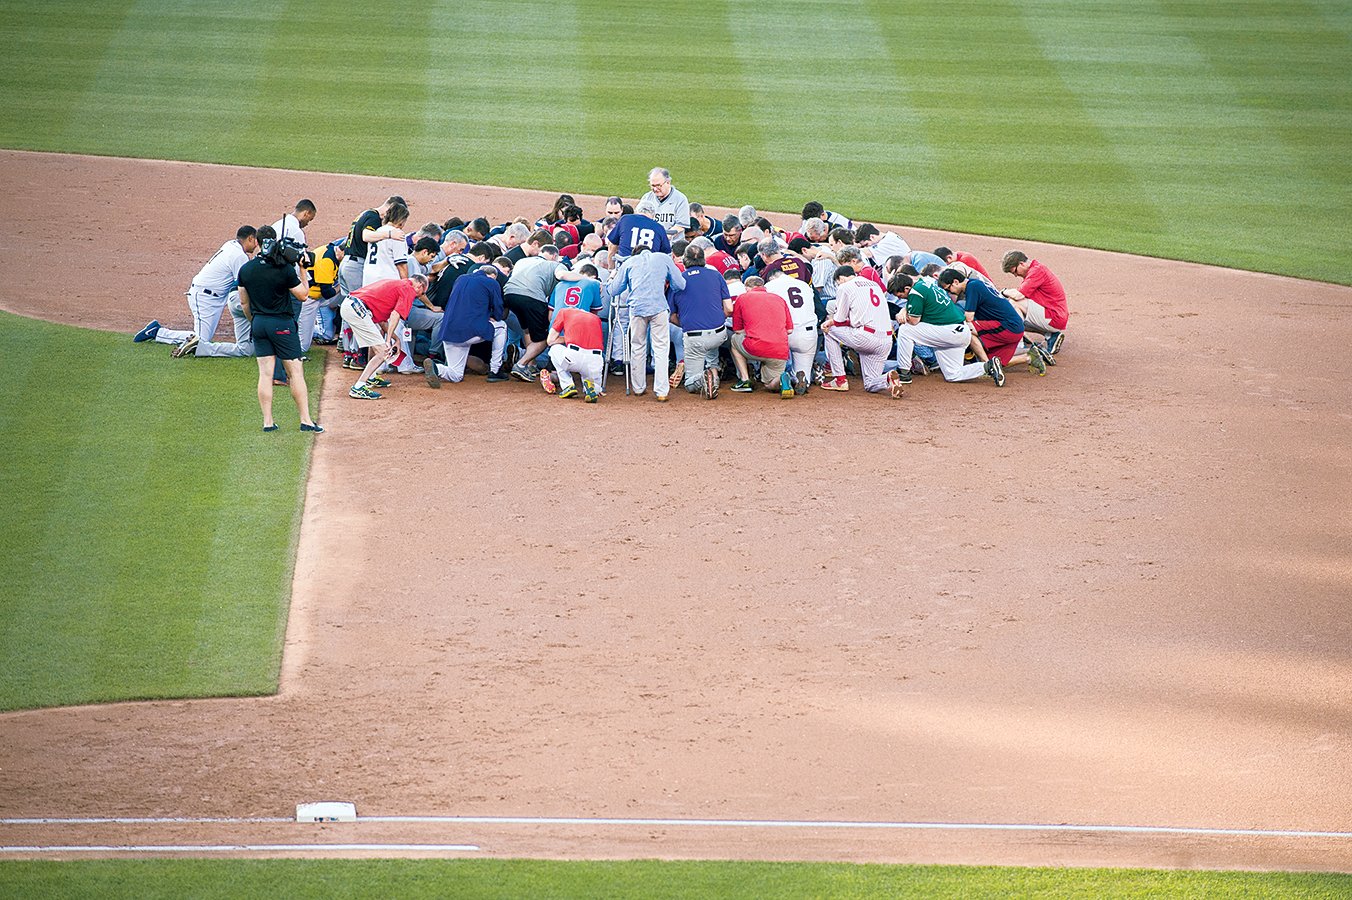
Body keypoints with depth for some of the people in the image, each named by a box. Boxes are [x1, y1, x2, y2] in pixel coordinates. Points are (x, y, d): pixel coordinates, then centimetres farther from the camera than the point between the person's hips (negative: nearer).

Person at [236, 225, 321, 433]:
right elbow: (303, 295, -5)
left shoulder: (245, 270, 1)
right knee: (295, 371, 1)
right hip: (282, 323, -4)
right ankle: (305, 420, 0)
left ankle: (268, 422, 2)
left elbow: (244, 302, 9)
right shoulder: (285, 269, -13)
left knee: (265, 373, 6)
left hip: (258, 324, 4)